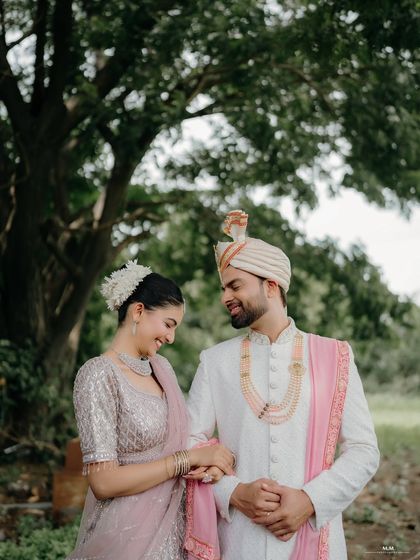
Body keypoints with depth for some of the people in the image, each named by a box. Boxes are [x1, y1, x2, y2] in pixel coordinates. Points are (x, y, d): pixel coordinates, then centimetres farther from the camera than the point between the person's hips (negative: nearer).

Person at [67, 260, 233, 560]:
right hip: (128, 533, -7)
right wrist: (188, 458, -19)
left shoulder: (162, 367, 5)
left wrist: (205, 455, -8)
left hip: (172, 522, 7)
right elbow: (103, 482, -21)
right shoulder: (99, 375, -16)